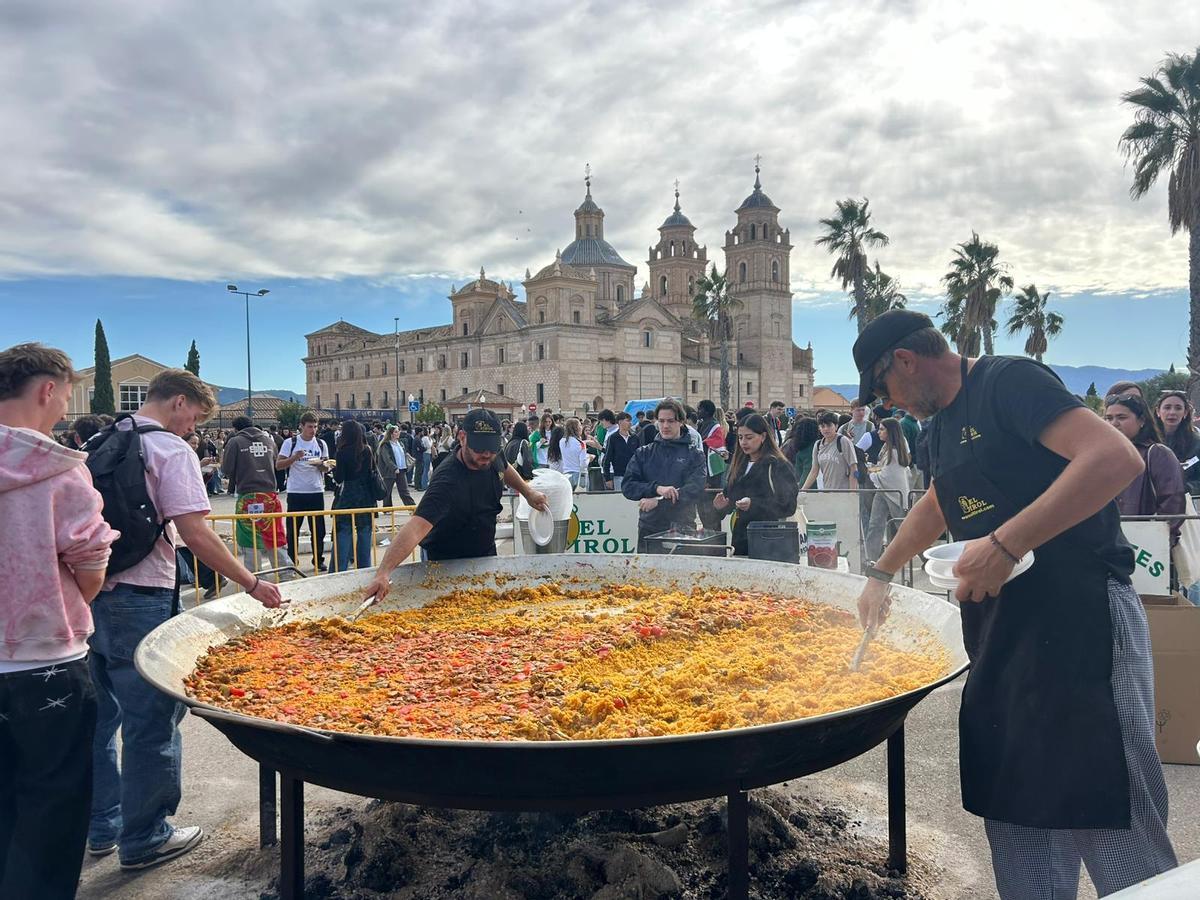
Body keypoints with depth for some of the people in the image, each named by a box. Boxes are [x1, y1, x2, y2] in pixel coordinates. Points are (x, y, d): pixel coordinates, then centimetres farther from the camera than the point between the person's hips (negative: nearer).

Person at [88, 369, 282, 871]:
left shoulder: (102, 443, 12)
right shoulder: (170, 449, -11)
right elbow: (195, 535, -18)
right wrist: (252, 584, -11)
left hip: (90, 597, 9)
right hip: (139, 601, -8)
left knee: (102, 716, 19)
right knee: (152, 721, 4)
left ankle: (101, 828, 31)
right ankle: (143, 840, 15)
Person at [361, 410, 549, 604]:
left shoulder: (493, 457, -15)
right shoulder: (448, 481, -38)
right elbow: (416, 527, -51)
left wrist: (527, 491, 8)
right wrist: (383, 573, -61)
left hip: (486, 552, 7)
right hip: (447, 565, -7)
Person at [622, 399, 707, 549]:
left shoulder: (694, 455, 3)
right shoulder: (643, 453, 10)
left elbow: (696, 489, -11)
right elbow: (627, 486, 0)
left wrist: (659, 502, -19)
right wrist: (656, 488, -17)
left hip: (683, 528, -2)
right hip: (648, 528, 2)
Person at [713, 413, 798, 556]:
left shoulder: (778, 466, -7)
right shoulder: (739, 465, 15)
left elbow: (788, 506, -15)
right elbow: (730, 496, 20)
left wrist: (753, 504, -26)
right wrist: (722, 505, -3)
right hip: (740, 538, 6)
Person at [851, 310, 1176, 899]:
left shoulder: (1009, 381, -10)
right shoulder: (942, 423, 17)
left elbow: (1117, 458, -25)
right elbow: (936, 505, 36)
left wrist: (1005, 544, -27)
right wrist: (881, 574, 37)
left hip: (1078, 622, -9)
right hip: (999, 630, 9)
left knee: (1112, 830, -3)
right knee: (1015, 811, 13)